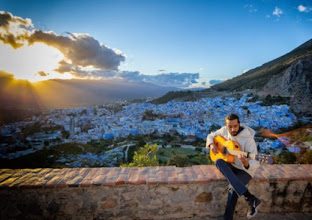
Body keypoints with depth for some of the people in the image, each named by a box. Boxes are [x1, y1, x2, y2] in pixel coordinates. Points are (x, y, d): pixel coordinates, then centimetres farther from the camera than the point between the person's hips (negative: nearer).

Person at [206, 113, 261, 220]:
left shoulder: (248, 139, -21)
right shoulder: (224, 130, -6)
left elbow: (255, 163, -22)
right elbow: (211, 136, 11)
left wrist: (246, 164, -46)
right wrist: (211, 144, -11)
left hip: (244, 169, -5)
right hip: (229, 165, 5)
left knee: (233, 187, -32)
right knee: (219, 162, -30)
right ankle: (250, 198, -28)